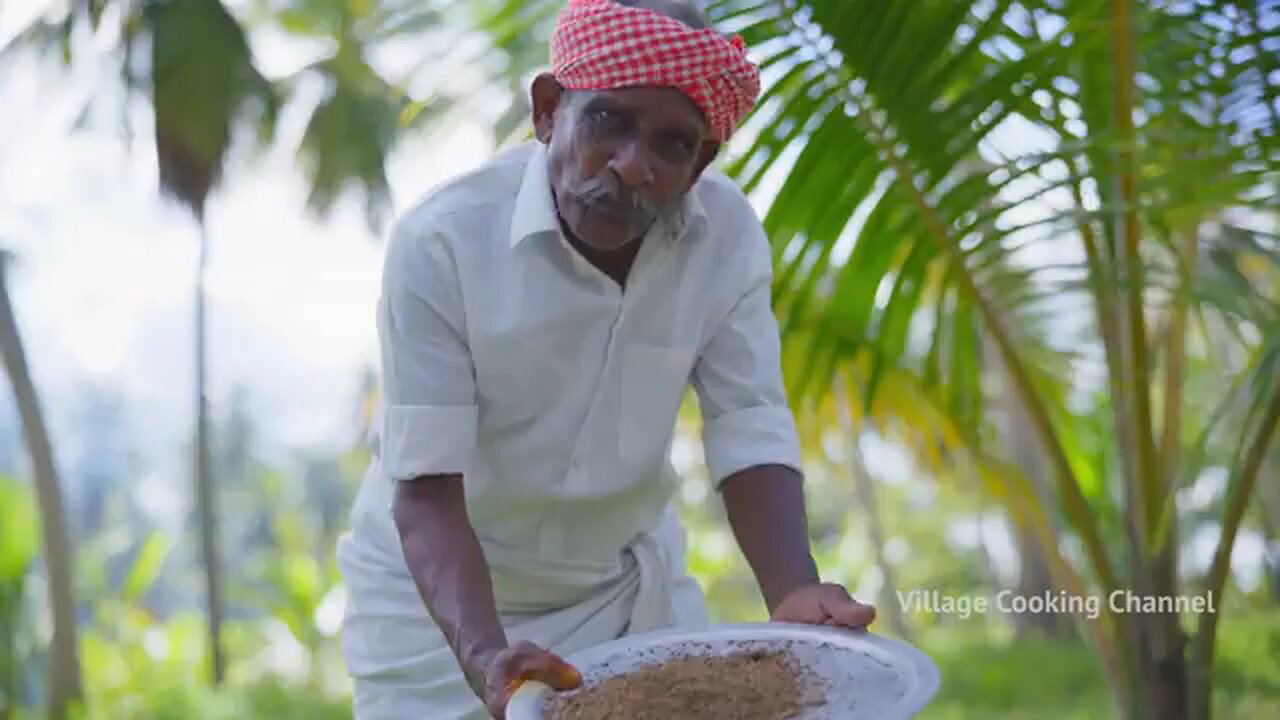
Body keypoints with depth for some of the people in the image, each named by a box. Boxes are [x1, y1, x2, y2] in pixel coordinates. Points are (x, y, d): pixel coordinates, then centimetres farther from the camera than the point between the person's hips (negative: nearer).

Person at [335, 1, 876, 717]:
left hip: (629, 583, 3)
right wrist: (483, 654, -40)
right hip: (437, 594, -3)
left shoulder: (729, 235, -17)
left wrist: (793, 591, -33)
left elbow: (751, 439, -16)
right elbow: (427, 489, -26)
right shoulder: (442, 242, -26)